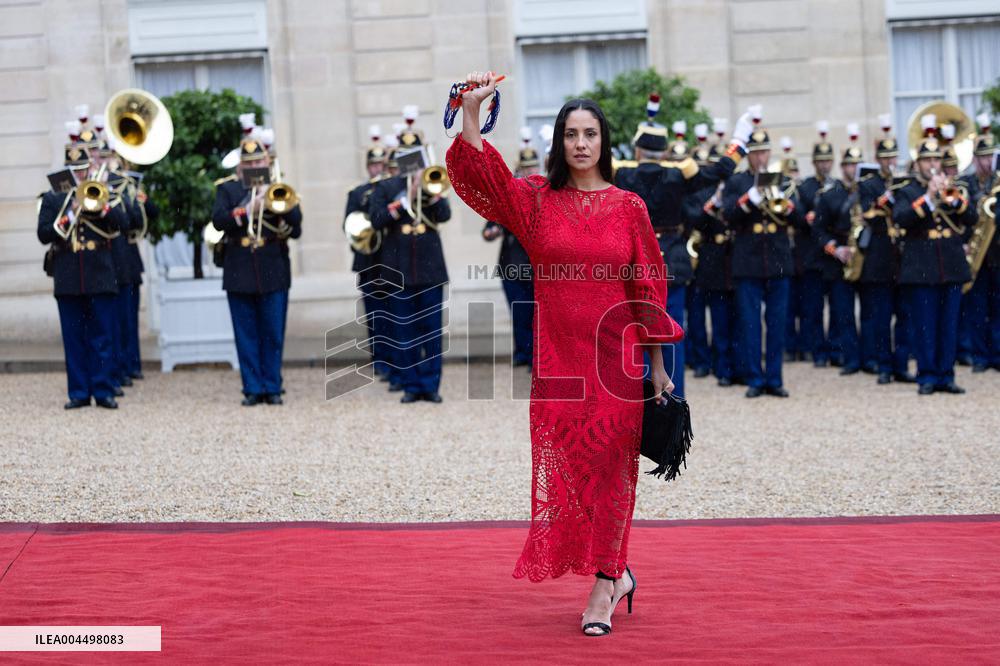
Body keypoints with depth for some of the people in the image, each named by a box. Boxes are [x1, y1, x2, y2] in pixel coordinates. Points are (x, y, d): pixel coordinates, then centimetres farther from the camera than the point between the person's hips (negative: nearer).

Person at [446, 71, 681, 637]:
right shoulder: (536, 200, 4)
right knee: (566, 470, 3)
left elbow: (650, 288, 4)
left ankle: (603, 588, 7)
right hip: (558, 361, 1)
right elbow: (479, 174, -12)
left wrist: (658, 367, 3)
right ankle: (617, 574, 20)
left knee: (608, 469, 1)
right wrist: (471, 111, -26)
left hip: (615, 360, -1)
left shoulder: (629, 207, 2)